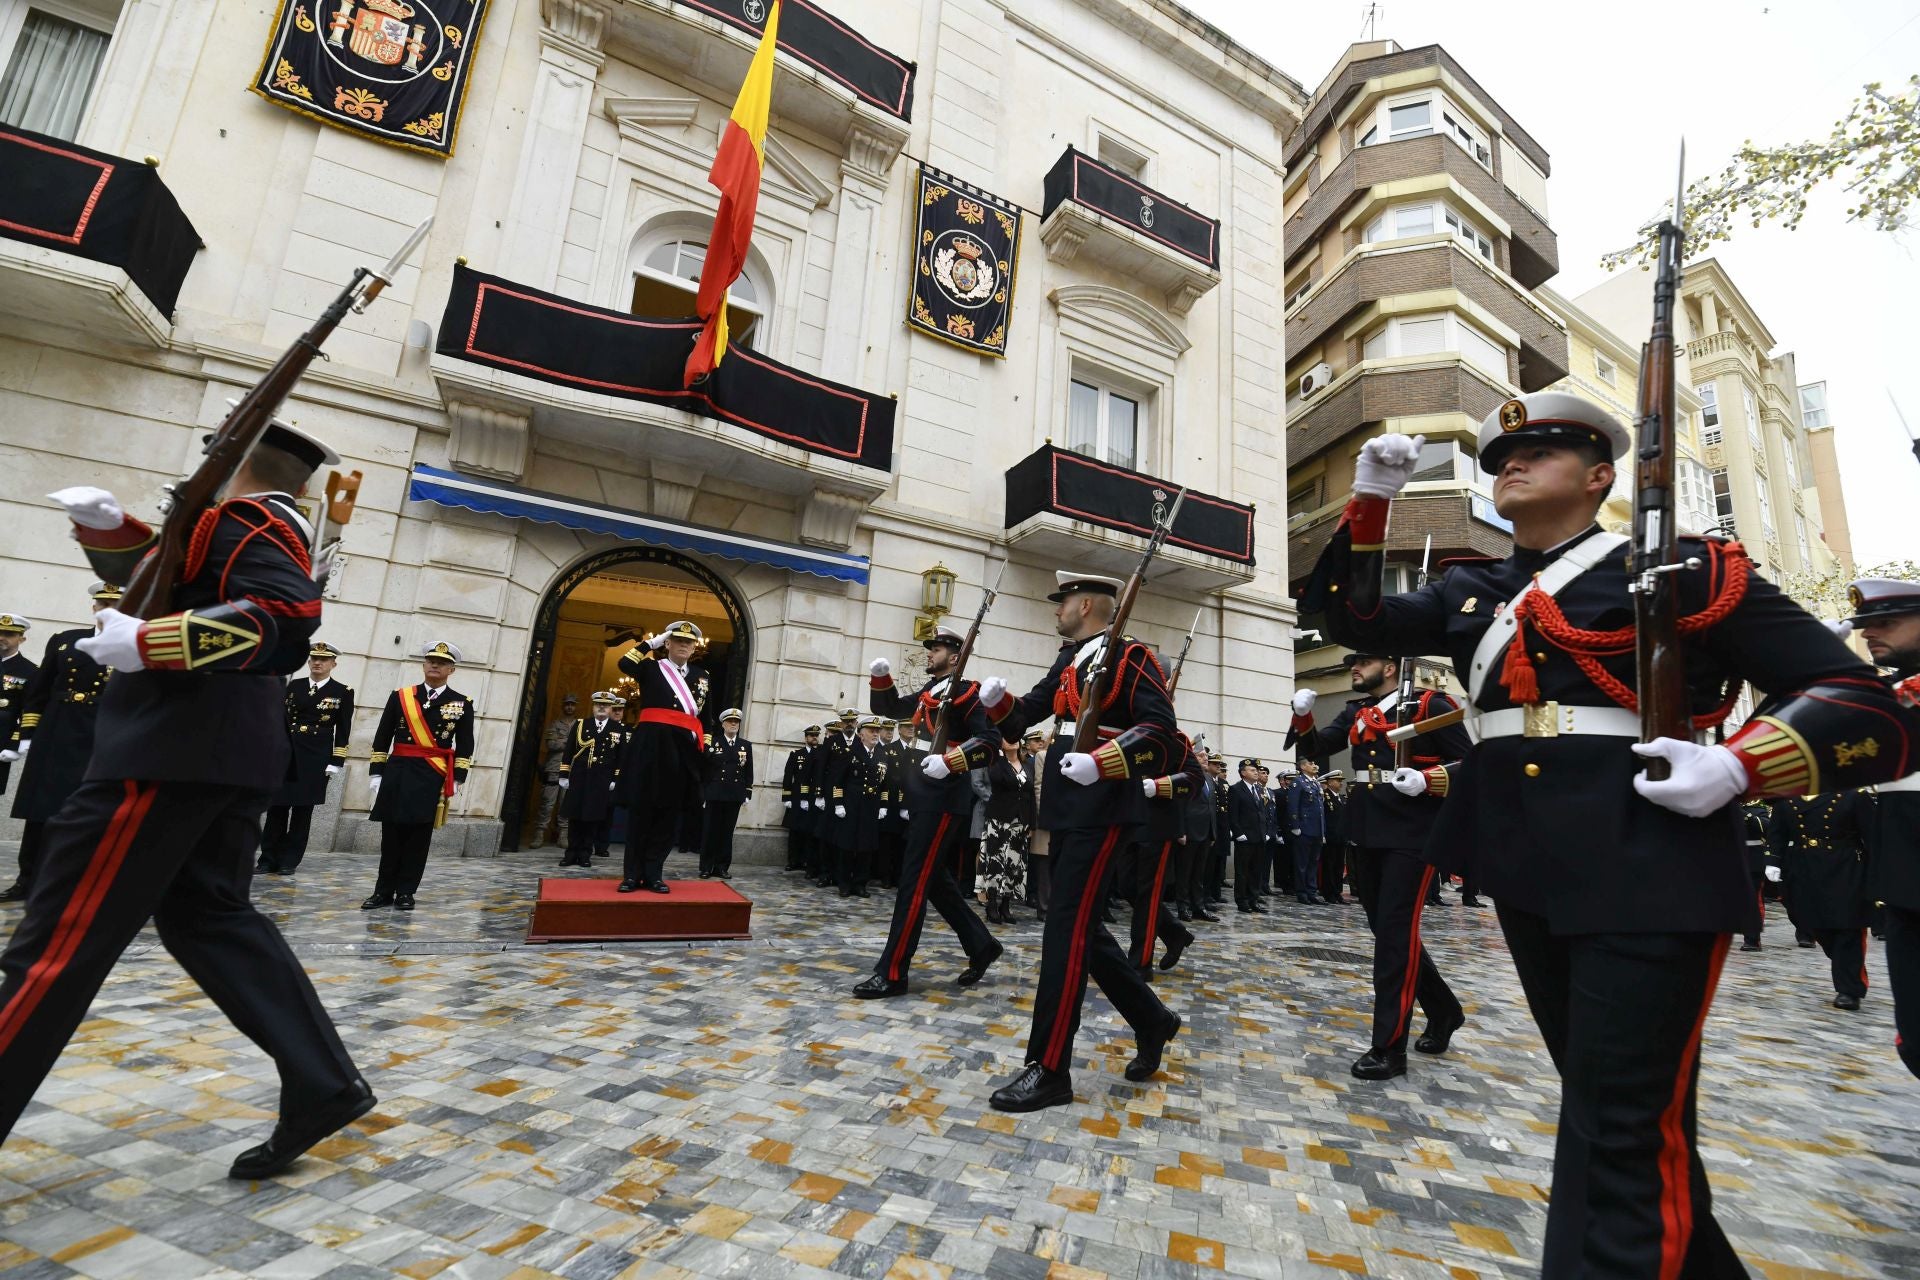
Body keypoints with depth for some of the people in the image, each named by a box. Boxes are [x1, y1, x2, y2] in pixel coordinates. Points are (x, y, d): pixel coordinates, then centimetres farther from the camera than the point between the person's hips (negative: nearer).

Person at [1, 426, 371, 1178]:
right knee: (208, 916, 9)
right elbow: (153, 567, 29)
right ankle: (324, 1085, 6)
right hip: (223, 750, 10)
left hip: (176, 748, -10)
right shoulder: (269, 532, 22)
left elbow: (288, 614, -25)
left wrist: (148, 644, -22)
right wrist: (105, 523, 11)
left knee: (63, 934, -2)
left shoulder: (248, 519, -8)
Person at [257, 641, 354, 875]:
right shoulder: (293, 685, 9)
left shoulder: (343, 692, 1)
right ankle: (269, 859, 13)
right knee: (276, 806, 4)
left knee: (303, 809, 3)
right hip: (285, 753, 3)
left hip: (316, 758, -3)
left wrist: (336, 762, -7)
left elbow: (343, 731, -1)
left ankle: (289, 860, 10)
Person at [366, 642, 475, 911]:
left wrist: (457, 780, -4)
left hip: (432, 777, -1)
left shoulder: (463, 704, 3)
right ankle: (384, 891, 18)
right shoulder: (400, 696, 6)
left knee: (419, 836, 4)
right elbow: (382, 738, 7)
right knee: (391, 834, 7)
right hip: (397, 773, 1)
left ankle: (406, 892, 14)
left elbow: (464, 747, 2)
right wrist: (376, 773, 2)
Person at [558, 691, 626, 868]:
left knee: (593, 817, 1)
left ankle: (585, 854, 10)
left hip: (602, 781, -1)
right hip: (579, 778, 1)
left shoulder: (619, 729, 4)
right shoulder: (580, 724, 7)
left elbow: (622, 757, 3)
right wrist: (564, 775, 3)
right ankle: (572, 853, 12)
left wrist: (616, 779, -2)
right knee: (574, 816, 3)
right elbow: (568, 751, 7)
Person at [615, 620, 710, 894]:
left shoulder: (701, 675, 16)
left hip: (684, 749, 3)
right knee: (641, 809, 1)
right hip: (651, 745, -3)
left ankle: (653, 873, 13)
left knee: (670, 812, 5)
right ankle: (632, 873, 10)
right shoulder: (651, 667, 7)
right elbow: (625, 664, -14)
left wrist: (703, 747, 8)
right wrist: (652, 642, -5)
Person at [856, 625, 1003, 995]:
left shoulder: (965, 692, -9)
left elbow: (990, 741, -17)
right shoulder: (926, 694, 17)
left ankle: (891, 973, 2)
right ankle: (982, 946, 28)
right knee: (935, 880, 14)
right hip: (925, 798, 9)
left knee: (914, 882, -6)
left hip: (944, 800, -9)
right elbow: (888, 707, 27)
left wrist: (949, 761, -29)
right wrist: (880, 677, 9)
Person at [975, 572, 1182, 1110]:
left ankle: (1050, 1070, 5)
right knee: (1081, 924, 14)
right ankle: (1153, 1021, 33)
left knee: (1067, 926, -7)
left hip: (1103, 808, -9)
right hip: (1067, 807, 9)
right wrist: (997, 699, -4)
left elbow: (1160, 729, -15)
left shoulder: (1132, 657, -7)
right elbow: (1026, 713, 17)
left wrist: (1100, 762, -27)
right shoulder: (1067, 661, 17)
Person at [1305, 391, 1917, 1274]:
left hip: (1648, 871, -5)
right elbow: (1357, 620, 6)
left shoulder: (1683, 568, -2)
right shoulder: (1471, 593, 13)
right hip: (1528, 869, 6)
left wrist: (1738, 766, -20)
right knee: (1606, 1098, 20)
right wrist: (1371, 502, -2)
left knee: (1623, 1126, -2)